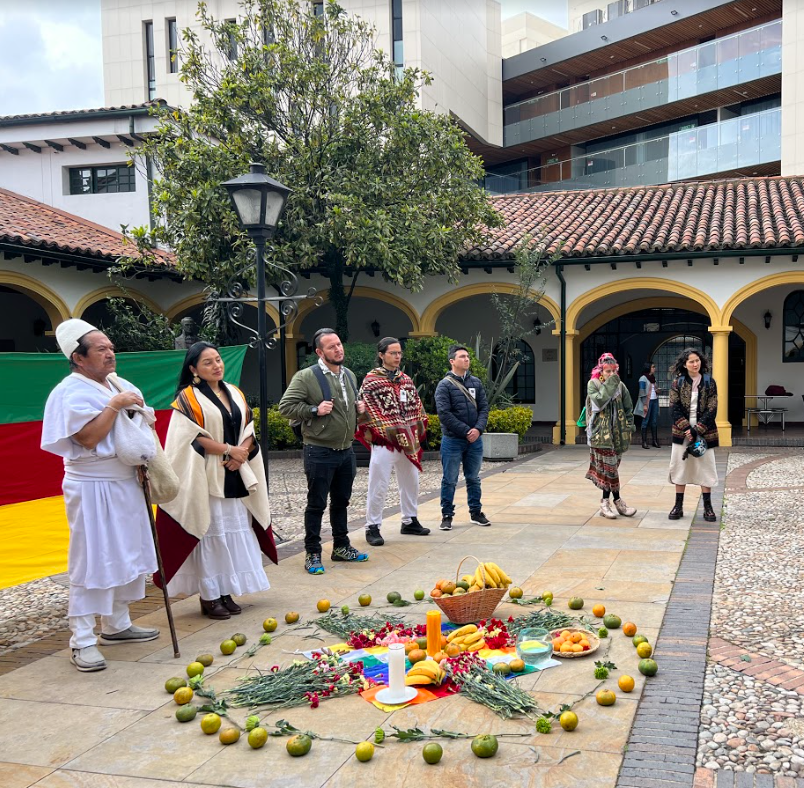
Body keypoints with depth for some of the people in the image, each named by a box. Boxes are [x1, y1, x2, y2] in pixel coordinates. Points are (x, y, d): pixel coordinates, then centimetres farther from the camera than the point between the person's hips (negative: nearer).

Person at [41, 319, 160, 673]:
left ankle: (116, 624, 30)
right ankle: (82, 641, 2)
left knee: (128, 556, 15)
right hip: (92, 488, -8)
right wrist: (114, 405, -19)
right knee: (91, 561, -5)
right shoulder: (71, 392, -13)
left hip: (125, 483, 9)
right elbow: (89, 437, -23)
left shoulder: (119, 385, 11)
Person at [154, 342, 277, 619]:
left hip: (236, 477, 6)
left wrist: (240, 453, -8)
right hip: (206, 477, -5)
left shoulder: (235, 394, 13)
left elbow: (249, 430, 11)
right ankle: (209, 596, 6)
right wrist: (229, 449, -13)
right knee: (210, 533, -3)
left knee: (235, 532, 5)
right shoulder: (188, 398, -5)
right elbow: (193, 437, -13)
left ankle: (226, 592, 14)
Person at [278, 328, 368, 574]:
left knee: (341, 502, 17)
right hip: (319, 452, -6)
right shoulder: (306, 377, -11)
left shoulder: (350, 376, 11)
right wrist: (314, 410, -20)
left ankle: (341, 547, 30)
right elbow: (285, 406, -13)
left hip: (346, 451, 7)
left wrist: (360, 408, 6)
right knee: (316, 505, 2)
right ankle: (312, 554, 12)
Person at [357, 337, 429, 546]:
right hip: (384, 442, -6)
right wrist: (372, 434, -10)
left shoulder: (406, 380, 11)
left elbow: (416, 406, 17)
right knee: (378, 487, -3)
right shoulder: (371, 380, -8)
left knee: (411, 483, 16)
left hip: (408, 441, 7)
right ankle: (372, 527, 7)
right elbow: (365, 410, -9)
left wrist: (418, 432, 11)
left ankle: (409, 521, 31)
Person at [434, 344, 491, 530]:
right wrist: (466, 431, -15)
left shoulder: (476, 382, 8)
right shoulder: (444, 385, -7)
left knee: (474, 478, 15)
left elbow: (484, 408, 6)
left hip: (475, 440, 5)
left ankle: (476, 512, 26)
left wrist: (478, 428, -11)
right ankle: (447, 515, 12)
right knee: (449, 480, 3)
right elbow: (444, 414, -13)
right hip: (453, 440, -4)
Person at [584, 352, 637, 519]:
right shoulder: (593, 384, -2)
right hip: (600, 433, -4)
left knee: (606, 467, 6)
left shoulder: (619, 385, 9)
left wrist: (629, 426, 7)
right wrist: (610, 384, -16)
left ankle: (606, 502, 13)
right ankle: (617, 501, 3)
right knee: (610, 466, -6)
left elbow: (628, 408, 14)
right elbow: (599, 401, -19)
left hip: (616, 432, 4)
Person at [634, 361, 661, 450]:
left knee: (654, 421, 6)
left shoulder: (653, 377, 14)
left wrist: (657, 391, 3)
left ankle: (655, 441, 10)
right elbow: (642, 393, -12)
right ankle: (644, 442, 0)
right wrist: (645, 405, -17)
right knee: (646, 421, -3)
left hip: (655, 401, 7)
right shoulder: (643, 378, -8)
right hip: (647, 401, -7)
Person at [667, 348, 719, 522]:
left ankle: (707, 507, 11)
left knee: (705, 467, 2)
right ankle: (678, 506, 12)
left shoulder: (709, 382, -1)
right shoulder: (678, 382, 0)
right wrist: (687, 429, -15)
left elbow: (711, 410, -5)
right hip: (682, 431, 1)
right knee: (680, 466, 4)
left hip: (704, 432, -1)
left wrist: (697, 430, -14)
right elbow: (675, 407, -5)